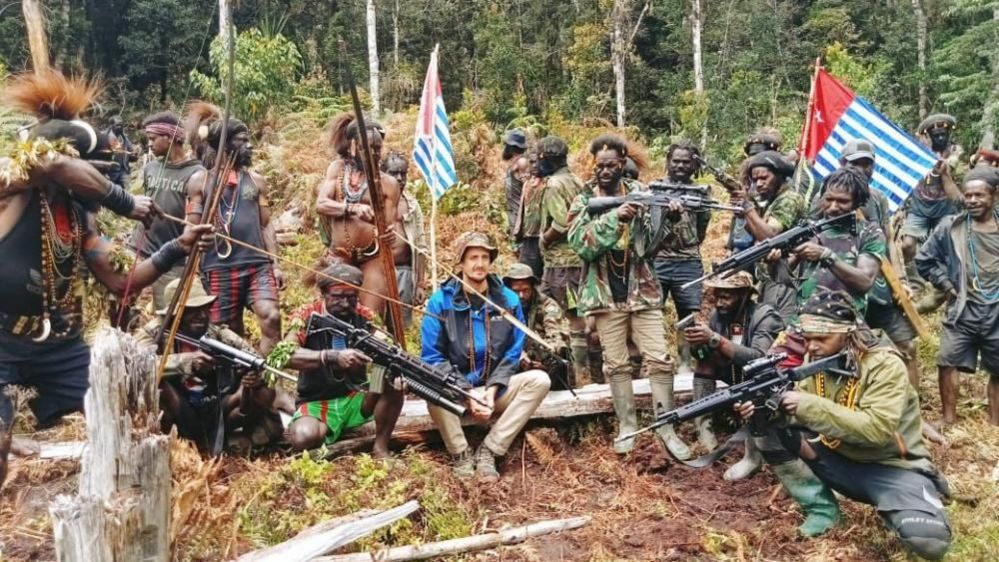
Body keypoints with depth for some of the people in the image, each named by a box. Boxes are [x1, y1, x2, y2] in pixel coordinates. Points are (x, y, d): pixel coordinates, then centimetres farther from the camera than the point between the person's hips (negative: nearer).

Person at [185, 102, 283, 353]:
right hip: (219, 268, -2)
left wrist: (275, 264, 5)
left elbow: (266, 224, 13)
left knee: (271, 316, -18)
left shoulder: (256, 179, 13)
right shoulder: (200, 179, 4)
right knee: (230, 331, 4)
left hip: (258, 264, 2)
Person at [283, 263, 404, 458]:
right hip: (316, 403, -2)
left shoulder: (364, 317, -3)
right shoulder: (307, 316, -12)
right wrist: (333, 356, -41)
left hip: (357, 397, 3)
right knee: (303, 437, -34)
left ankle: (380, 447, -7)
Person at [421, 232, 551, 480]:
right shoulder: (440, 301, -8)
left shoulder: (508, 300, 0)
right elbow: (432, 356, -10)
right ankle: (461, 453, -11)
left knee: (540, 380, -22)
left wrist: (491, 390, -14)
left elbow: (513, 352, 1)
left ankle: (489, 450, -15)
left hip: (494, 389, 3)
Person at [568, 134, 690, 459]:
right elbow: (581, 244, -16)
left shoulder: (640, 194, 4)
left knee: (660, 359, -1)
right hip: (606, 294, -1)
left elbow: (652, 244, 1)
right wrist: (614, 218, -26)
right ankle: (627, 427, 19)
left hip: (643, 289, 1)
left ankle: (665, 428, 10)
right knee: (616, 364, 6)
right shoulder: (583, 201, 0)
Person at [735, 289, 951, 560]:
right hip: (838, 459, 5)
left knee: (929, 539, -31)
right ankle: (821, 506, -3)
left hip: (891, 467, -5)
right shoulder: (818, 361, -2)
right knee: (770, 430, -13)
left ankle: (893, 505, 4)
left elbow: (877, 430, -33)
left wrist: (810, 405, -36)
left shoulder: (885, 365, -22)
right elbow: (797, 409, 0)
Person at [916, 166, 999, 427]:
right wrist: (947, 285, -2)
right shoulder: (950, 226, -2)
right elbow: (924, 260, 5)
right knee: (948, 362, -4)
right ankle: (949, 419, 11)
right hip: (963, 310, -1)